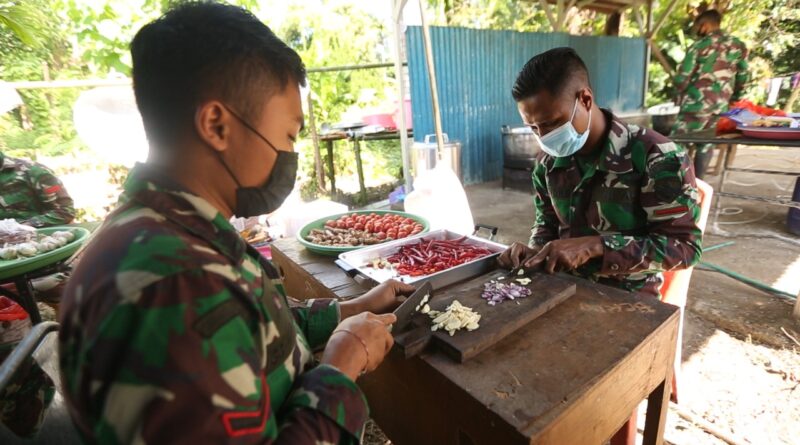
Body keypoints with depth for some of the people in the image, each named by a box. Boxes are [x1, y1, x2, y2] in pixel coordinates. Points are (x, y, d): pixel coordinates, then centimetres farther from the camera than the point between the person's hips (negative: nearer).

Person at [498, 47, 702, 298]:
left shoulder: (656, 157, -16)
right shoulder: (548, 161, -1)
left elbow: (685, 245, -14)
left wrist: (594, 246, -26)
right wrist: (534, 253, -11)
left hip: (628, 298, -4)